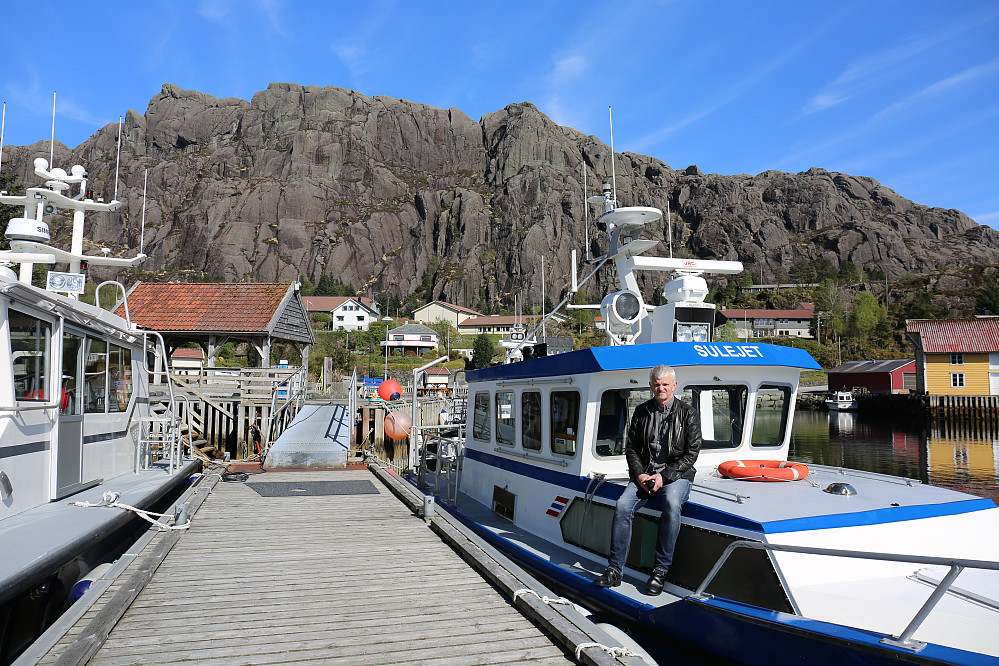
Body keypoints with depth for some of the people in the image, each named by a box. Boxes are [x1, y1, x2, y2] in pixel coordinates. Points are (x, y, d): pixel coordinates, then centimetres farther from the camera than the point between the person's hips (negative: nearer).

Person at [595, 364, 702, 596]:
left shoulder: (687, 413, 1)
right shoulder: (641, 412, 10)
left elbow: (691, 453, -3)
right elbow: (631, 448, 11)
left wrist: (664, 476, -13)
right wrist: (639, 475, -7)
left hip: (677, 475, -3)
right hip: (644, 474, 3)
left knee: (672, 505, -34)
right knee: (623, 505, -23)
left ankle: (660, 571, -23)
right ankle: (614, 569, -15)